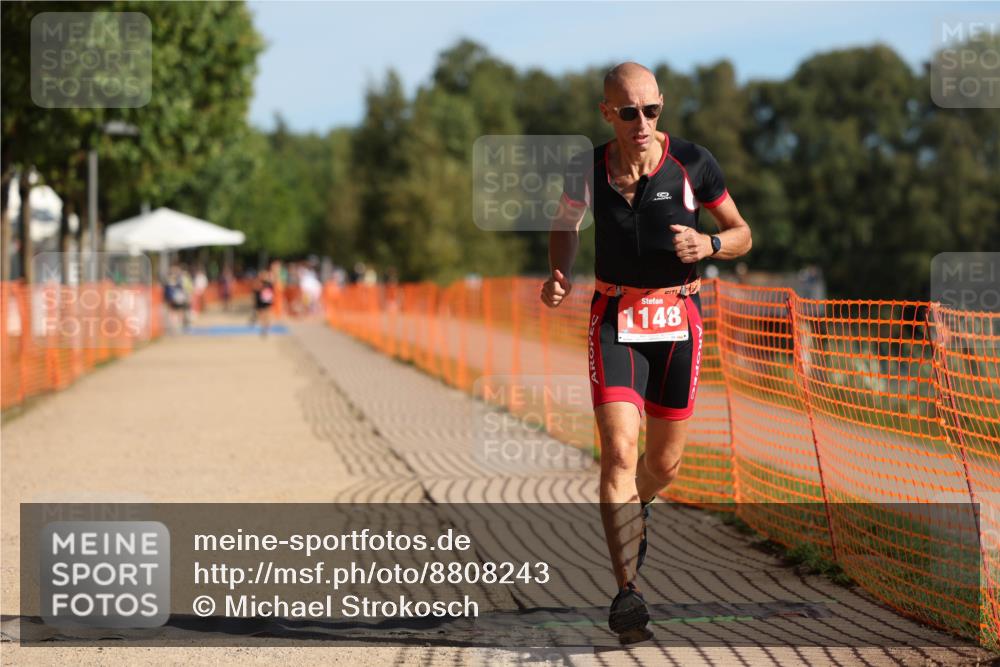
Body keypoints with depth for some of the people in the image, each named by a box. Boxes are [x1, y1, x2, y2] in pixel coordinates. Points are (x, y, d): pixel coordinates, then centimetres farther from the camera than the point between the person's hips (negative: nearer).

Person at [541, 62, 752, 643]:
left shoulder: (692, 163, -8)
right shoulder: (588, 171, -5)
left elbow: (742, 234, 2)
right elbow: (566, 224, 16)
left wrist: (708, 244, -19)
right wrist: (560, 274, -4)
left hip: (678, 319, 1)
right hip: (616, 318, -1)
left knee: (665, 463, 10)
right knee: (619, 450, -17)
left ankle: (636, 509, 48)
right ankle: (627, 591, -16)